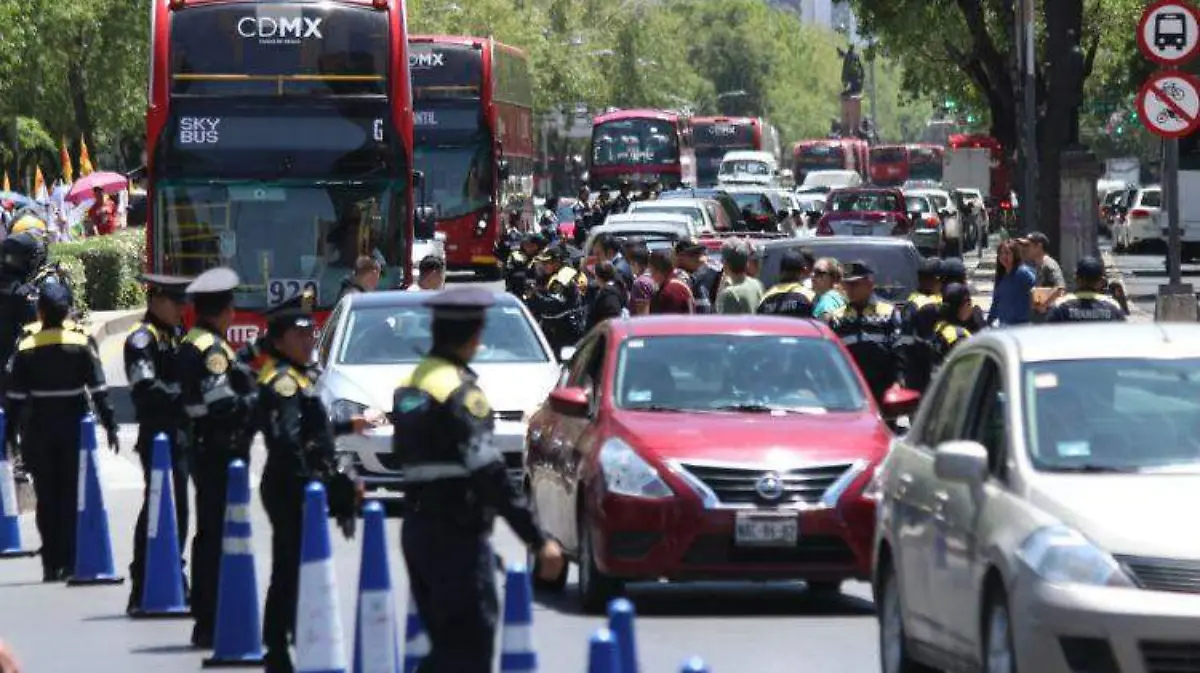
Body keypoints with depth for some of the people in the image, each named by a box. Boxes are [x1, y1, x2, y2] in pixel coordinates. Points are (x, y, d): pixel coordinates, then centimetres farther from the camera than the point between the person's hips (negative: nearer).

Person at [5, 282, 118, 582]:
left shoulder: (26, 350, -4)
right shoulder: (81, 346, -4)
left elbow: (15, 397, -3)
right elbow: (99, 390, -5)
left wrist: (9, 433, 4)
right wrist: (110, 426, 0)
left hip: (39, 433, 0)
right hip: (74, 430, 0)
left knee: (47, 498, 5)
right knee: (72, 496, 5)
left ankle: (52, 564, 3)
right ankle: (69, 560, 1)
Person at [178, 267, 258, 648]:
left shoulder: (192, 344, 14)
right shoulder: (212, 349, -17)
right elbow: (221, 403, -25)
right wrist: (258, 403, -13)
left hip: (203, 449, 10)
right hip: (220, 453, -10)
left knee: (210, 534, 16)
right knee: (217, 536, -9)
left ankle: (206, 620, 24)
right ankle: (210, 626, -10)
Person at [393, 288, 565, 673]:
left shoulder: (411, 385, 13)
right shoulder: (460, 391, -15)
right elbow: (489, 474, -21)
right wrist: (538, 541, -22)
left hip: (417, 528, 9)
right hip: (456, 535, -9)